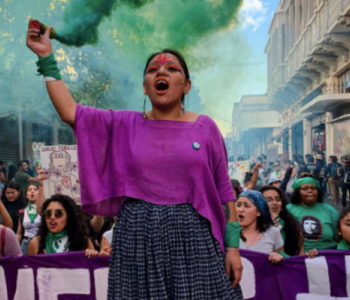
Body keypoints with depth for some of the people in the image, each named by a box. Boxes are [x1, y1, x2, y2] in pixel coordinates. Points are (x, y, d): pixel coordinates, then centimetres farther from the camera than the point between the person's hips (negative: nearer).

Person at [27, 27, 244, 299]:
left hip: (191, 238, -1)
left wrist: (233, 245, -2)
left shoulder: (205, 128, 2)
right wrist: (46, 57, 0)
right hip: (136, 237, 1)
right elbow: (69, 112, -2)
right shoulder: (125, 124, 6)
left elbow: (223, 190, 2)